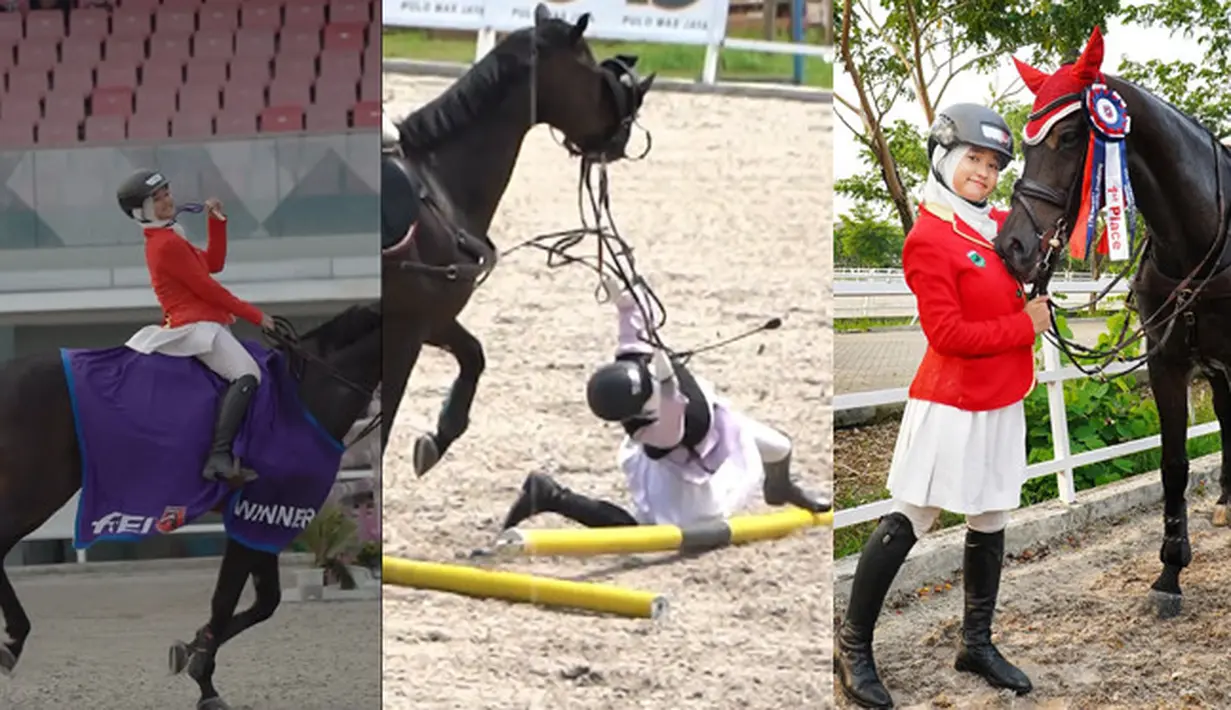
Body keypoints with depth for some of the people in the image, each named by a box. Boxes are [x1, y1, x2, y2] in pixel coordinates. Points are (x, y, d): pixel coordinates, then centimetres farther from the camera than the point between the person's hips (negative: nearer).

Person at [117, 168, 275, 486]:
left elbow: (214, 262, 24)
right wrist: (255, 315, -7)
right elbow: (206, 288, -13)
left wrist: (217, 220, 16)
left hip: (203, 326, 11)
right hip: (194, 326, -11)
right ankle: (220, 457, -40)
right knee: (246, 375, -28)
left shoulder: (169, 240, 22)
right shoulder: (167, 244, -11)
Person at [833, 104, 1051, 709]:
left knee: (990, 521, 15)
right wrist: (1026, 326, -16)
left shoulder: (1002, 224, 7)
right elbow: (948, 333, -21)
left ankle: (977, 643, 29)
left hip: (1003, 402, 8)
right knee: (908, 522, -3)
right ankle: (853, 648, 6)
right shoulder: (929, 240, -16)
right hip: (951, 404, -8)